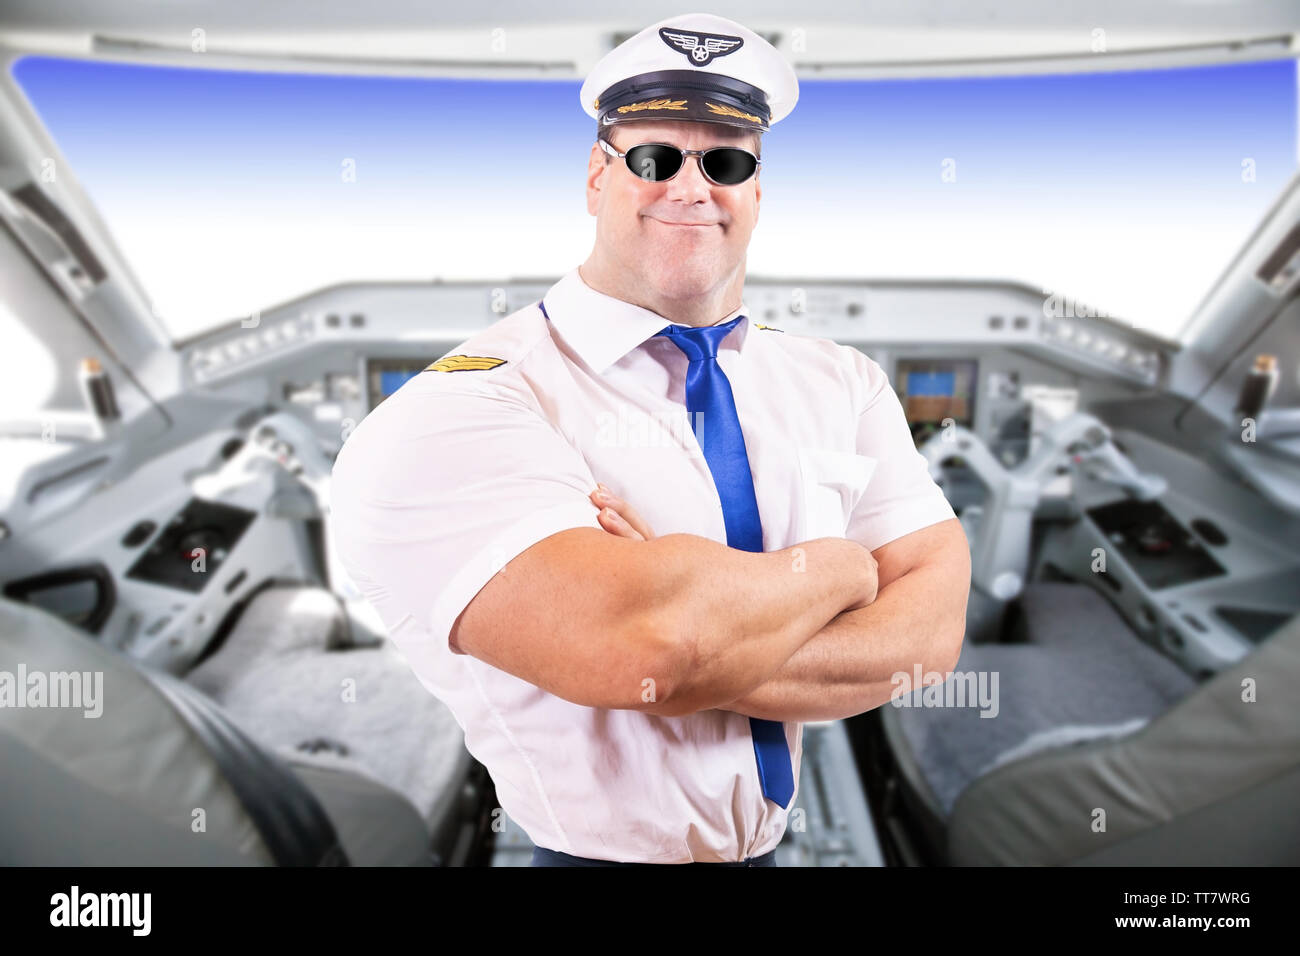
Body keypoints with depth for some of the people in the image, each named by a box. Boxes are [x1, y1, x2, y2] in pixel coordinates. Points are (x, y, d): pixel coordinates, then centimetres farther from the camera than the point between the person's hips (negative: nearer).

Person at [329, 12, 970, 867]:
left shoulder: (844, 385, -4)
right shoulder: (464, 409, -21)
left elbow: (931, 630, -11)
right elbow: (630, 638, -35)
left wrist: (698, 663, -26)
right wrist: (839, 568, -17)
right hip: (589, 851, -4)